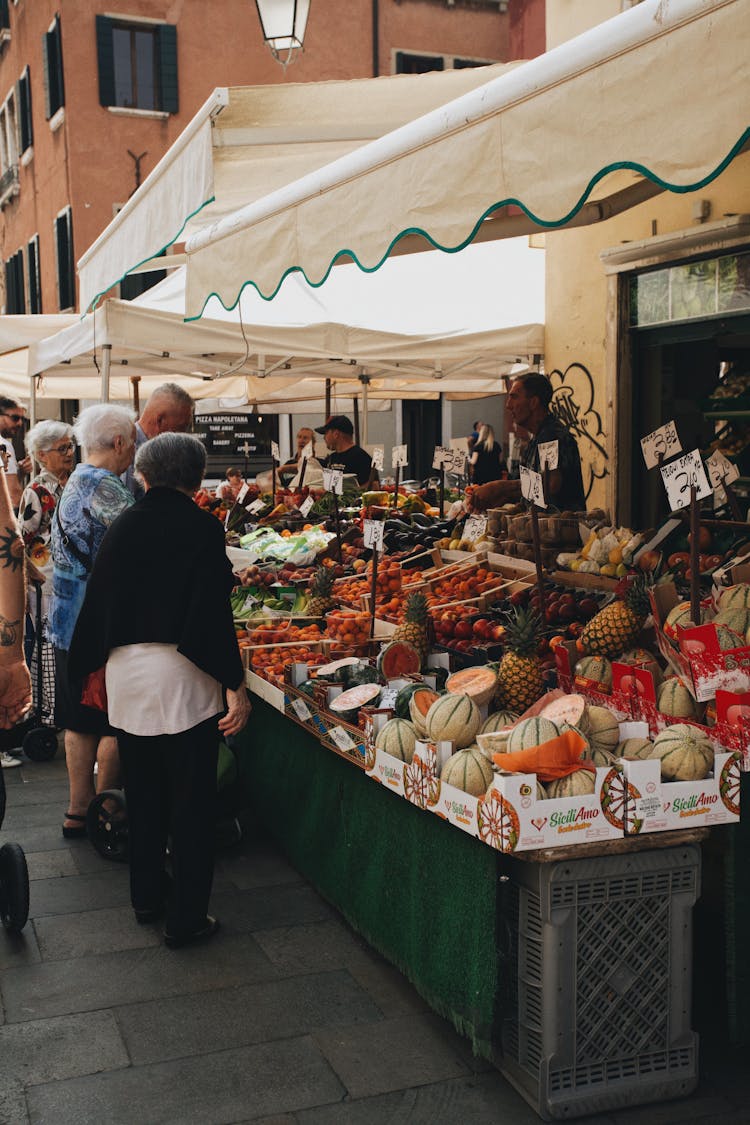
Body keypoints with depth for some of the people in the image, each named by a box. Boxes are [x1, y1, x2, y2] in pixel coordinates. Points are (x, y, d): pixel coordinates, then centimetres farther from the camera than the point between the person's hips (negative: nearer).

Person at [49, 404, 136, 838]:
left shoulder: (77, 481, 13)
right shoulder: (104, 488, -18)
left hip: (72, 623, 10)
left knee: (82, 720, 15)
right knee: (116, 724, 3)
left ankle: (78, 811, 24)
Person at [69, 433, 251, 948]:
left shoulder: (123, 527, 6)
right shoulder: (201, 527, -9)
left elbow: (99, 600, 10)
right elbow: (214, 611, -15)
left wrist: (90, 665, 21)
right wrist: (235, 685, -12)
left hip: (125, 673, 5)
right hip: (181, 676, -5)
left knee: (144, 792, 20)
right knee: (191, 800, 5)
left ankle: (148, 894, 33)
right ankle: (187, 918, 12)